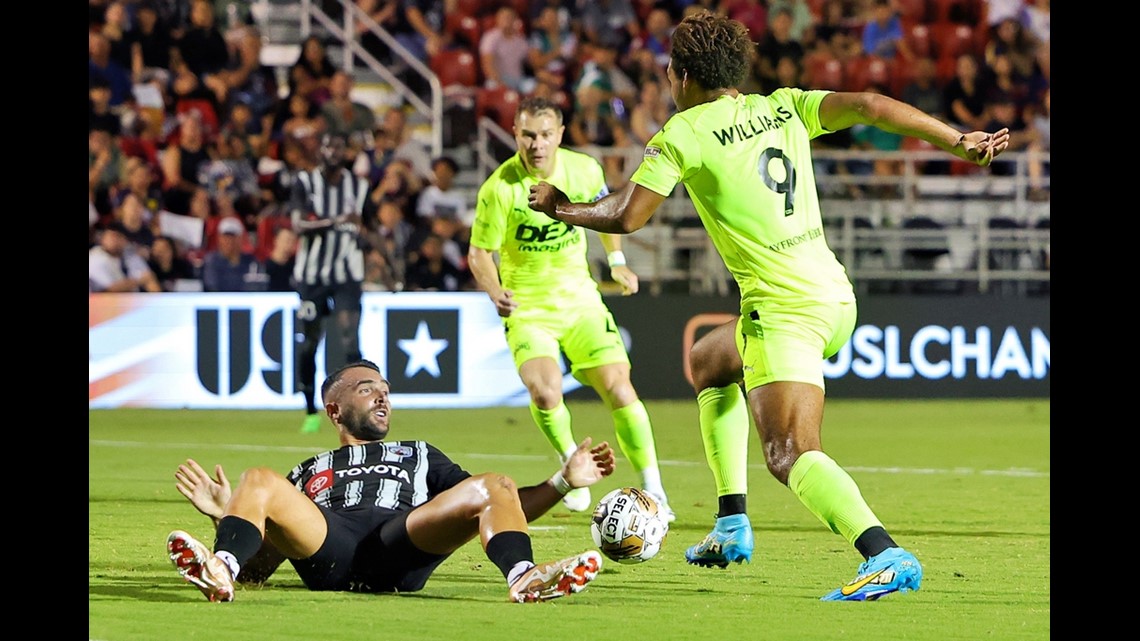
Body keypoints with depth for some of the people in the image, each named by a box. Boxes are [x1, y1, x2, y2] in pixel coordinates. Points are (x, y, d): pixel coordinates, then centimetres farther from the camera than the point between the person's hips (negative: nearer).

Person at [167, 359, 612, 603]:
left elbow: (492, 506, 30)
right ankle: (219, 571, -56)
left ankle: (523, 577, -53)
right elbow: (258, 569, 25)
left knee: (497, 486, -20)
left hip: (403, 552, 0)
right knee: (258, 481, -25)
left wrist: (563, 482, 17)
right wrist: (225, 515, 8)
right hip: (324, 555, 0)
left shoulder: (419, 455, 43)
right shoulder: (308, 472, 38)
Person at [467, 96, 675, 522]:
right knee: (545, 393, -23)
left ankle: (653, 492, 5)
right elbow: (479, 253, -12)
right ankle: (572, 465, 7)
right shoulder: (499, 188, -18)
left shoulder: (584, 170, -6)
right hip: (527, 307, -3)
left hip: (580, 299, 3)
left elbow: (604, 210, 17)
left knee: (618, 389, -7)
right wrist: (495, 292, -30)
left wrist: (617, 261, 19)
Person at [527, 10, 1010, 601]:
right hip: (836, 293, 8)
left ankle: (886, 557, -39)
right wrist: (958, 141, -2)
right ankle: (732, 526, 29)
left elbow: (626, 216, -4)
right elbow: (867, 106, -2)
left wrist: (559, 206, 14)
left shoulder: (683, 132, -3)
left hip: (786, 308, -8)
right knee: (709, 361, 31)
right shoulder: (784, 107, 12)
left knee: (790, 457, -17)